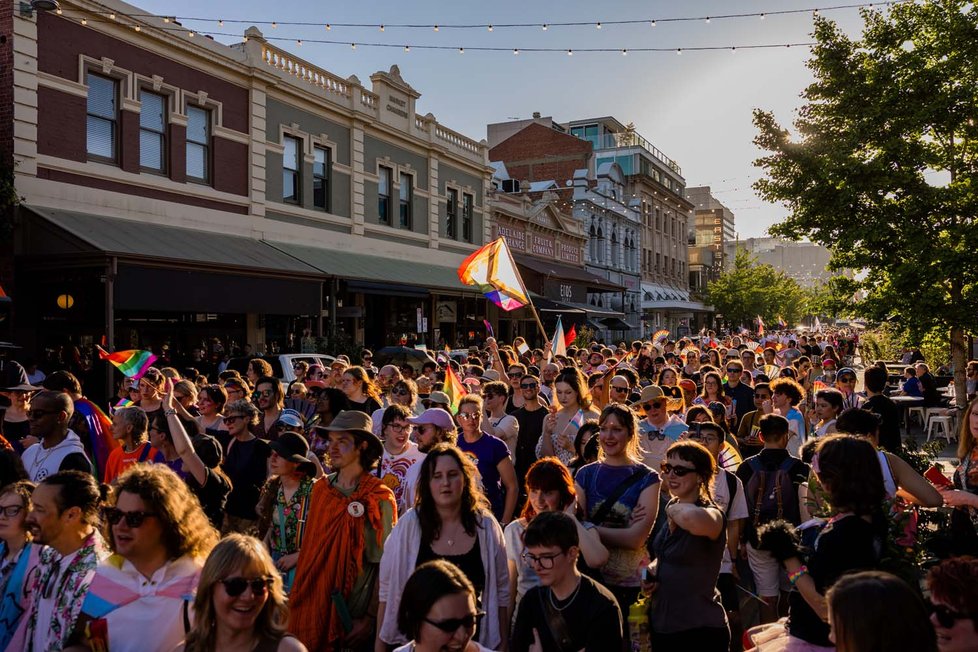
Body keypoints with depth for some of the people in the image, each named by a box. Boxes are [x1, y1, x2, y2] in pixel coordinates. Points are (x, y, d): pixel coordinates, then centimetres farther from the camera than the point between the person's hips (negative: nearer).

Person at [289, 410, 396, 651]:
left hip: (353, 615, -4)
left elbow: (385, 564, -10)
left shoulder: (379, 499, -12)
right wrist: (297, 599, 6)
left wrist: (370, 619, -12)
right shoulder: (321, 489, 3)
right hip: (314, 606, 4)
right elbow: (309, 548, 10)